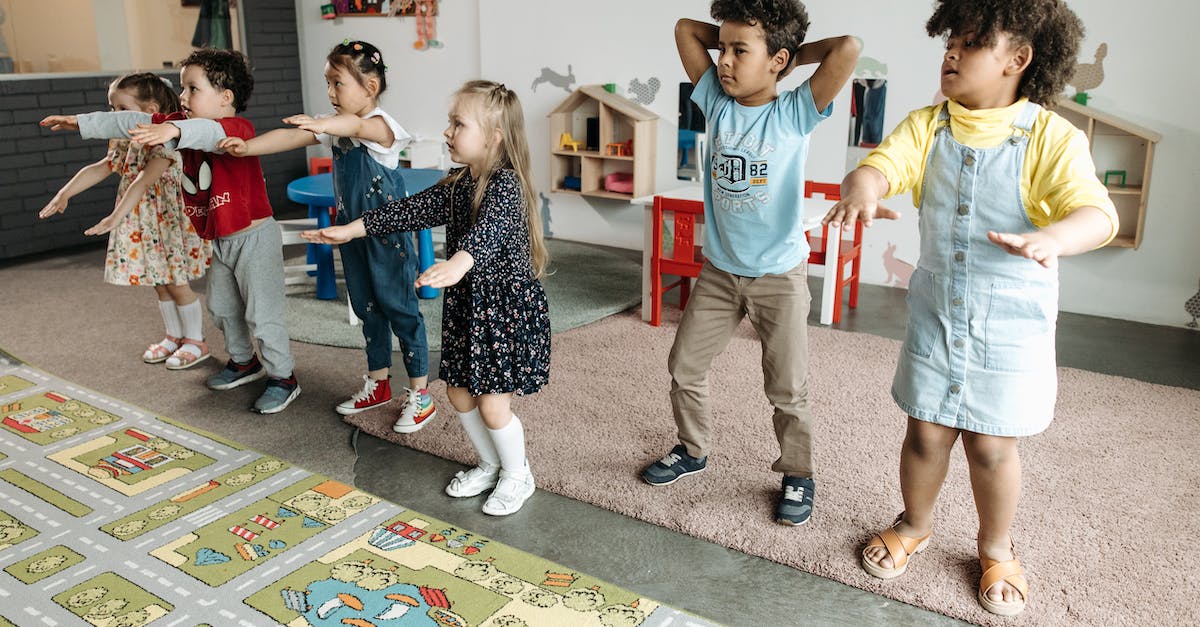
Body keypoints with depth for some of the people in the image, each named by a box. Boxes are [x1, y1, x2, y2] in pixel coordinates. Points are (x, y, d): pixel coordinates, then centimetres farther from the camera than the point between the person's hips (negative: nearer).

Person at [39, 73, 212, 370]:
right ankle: (174, 336, 30)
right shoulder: (126, 145, 7)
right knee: (160, 285, 16)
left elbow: (143, 181, -31)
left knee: (178, 285, 1)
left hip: (170, 225, -8)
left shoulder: (165, 142, -21)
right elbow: (98, 169, 5)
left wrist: (116, 217, -38)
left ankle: (195, 341, 15)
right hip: (141, 229, 8)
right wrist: (65, 194, -4)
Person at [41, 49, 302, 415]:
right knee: (222, 307, 21)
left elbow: (213, 133, -43)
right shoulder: (184, 126, 5)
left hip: (255, 237, -10)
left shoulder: (239, 128, -21)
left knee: (262, 313, -4)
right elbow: (137, 123, 6)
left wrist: (174, 130, -61)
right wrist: (82, 123, 6)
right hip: (221, 241, 10)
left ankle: (282, 377, 10)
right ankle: (244, 362, 39)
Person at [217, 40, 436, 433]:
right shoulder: (335, 127, 6)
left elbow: (357, 125, -41)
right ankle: (378, 383, 32)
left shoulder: (380, 125, -19)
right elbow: (292, 137, -1)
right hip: (353, 233, 8)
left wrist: (322, 124, -62)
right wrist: (247, 147, -15)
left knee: (401, 310, 0)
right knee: (367, 309, 17)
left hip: (388, 236, -8)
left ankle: (420, 395, 11)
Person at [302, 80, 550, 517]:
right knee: (459, 395, 15)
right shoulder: (457, 185, 6)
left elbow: (488, 228, -40)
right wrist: (350, 230, 11)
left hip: (506, 306, -8)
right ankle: (490, 465, 36)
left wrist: (457, 264, -59)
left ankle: (517, 475, 23)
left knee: (492, 404, -3)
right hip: (466, 303, 9)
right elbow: (412, 210, 12)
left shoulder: (506, 184, -21)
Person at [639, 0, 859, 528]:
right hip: (719, 270, 5)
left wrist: (791, 54, -11)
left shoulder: (795, 114, -13)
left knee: (787, 389, 5)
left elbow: (847, 48, -26)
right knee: (684, 366, 13)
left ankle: (798, 475, 26)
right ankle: (693, 449, 35)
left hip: (780, 275, -4)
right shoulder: (717, 102, -2)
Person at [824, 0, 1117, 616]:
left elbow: (1096, 212, -25)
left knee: (991, 445, 6)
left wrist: (1049, 237, -48)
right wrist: (861, 190, -42)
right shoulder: (927, 126, 0)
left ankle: (996, 548, 34)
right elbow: (881, 163, -16)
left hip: (1011, 324, -2)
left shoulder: (1052, 138, -12)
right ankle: (915, 523, 39)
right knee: (926, 433, 11)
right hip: (934, 312, 3)